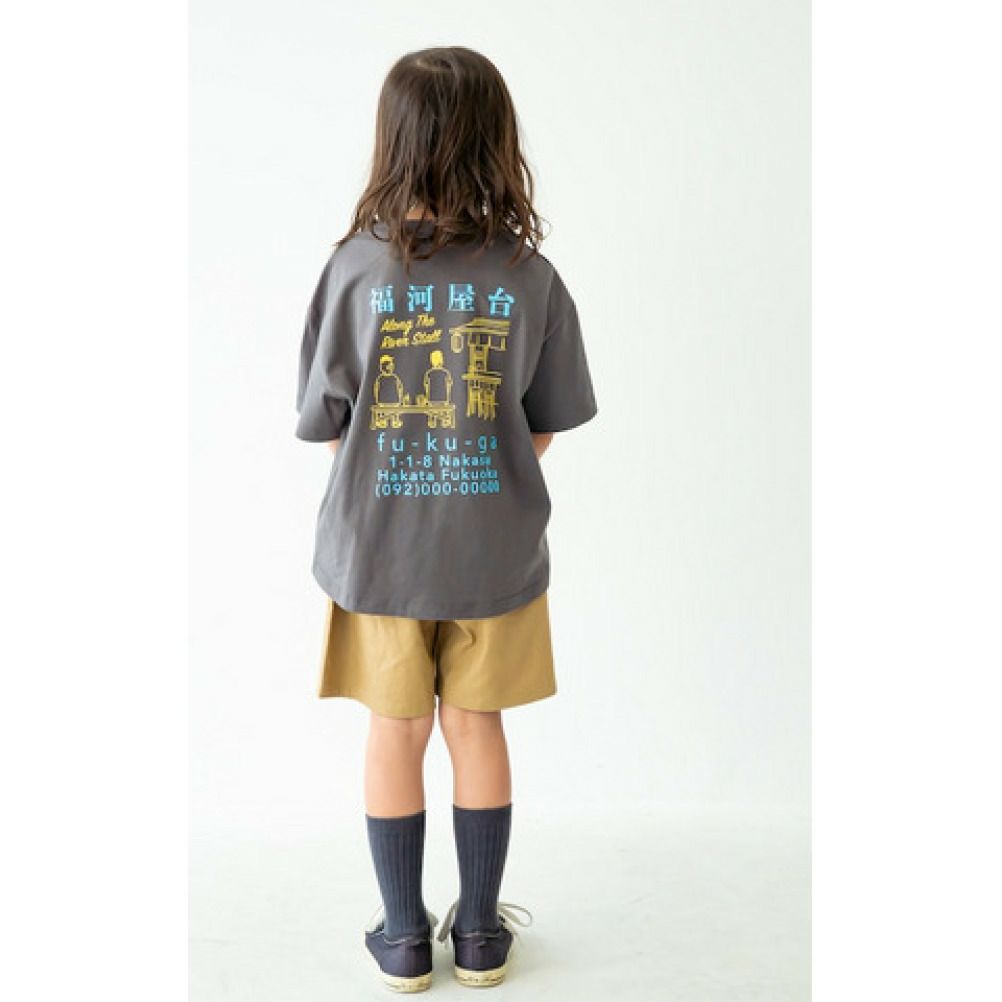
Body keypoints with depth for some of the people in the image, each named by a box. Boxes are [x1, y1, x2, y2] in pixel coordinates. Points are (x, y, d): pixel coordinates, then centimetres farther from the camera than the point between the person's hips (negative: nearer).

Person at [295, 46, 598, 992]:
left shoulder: (355, 267, -12)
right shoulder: (531, 277, -10)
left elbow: (325, 425, -6)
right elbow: (542, 432, -3)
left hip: (376, 550, 0)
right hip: (495, 550, 1)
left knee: (396, 735, 15)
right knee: (477, 729, 16)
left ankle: (404, 938, 30)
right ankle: (480, 933, 31)